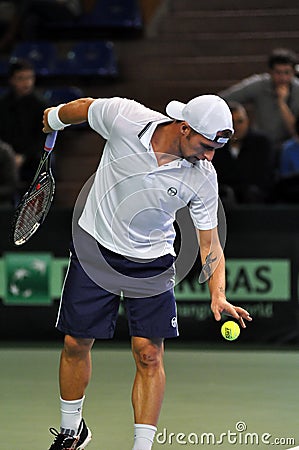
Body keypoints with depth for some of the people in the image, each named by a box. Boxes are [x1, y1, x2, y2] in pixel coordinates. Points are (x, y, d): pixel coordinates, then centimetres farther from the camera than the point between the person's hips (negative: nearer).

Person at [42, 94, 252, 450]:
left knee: (149, 354, -8)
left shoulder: (203, 179, -17)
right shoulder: (124, 117, -23)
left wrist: (218, 296, -22)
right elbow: (83, 108, 0)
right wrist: (54, 118, 19)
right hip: (94, 247, 0)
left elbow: (210, 243, -9)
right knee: (76, 344, 6)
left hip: (151, 262, 0)